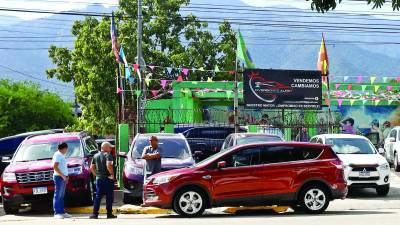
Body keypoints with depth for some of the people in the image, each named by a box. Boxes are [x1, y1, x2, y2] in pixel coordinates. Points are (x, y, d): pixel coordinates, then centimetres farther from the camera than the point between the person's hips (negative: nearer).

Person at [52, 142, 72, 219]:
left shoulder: (61, 155, 19)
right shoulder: (58, 155, -11)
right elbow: (55, 167, -19)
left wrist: (66, 175, 15)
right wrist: (62, 175, -20)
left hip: (63, 177, 10)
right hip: (59, 177, -10)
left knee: (61, 196, 11)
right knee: (57, 196, -10)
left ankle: (62, 212, 15)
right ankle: (57, 213, -11)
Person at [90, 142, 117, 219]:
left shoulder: (96, 156, 12)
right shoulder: (108, 155, -9)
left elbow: (92, 167, 12)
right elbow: (108, 165, -25)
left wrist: (96, 175, 16)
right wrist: (112, 174, -14)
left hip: (98, 179, 6)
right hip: (108, 178, -6)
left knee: (98, 196, 8)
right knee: (109, 196, 3)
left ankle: (95, 213, 0)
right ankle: (109, 214, 5)